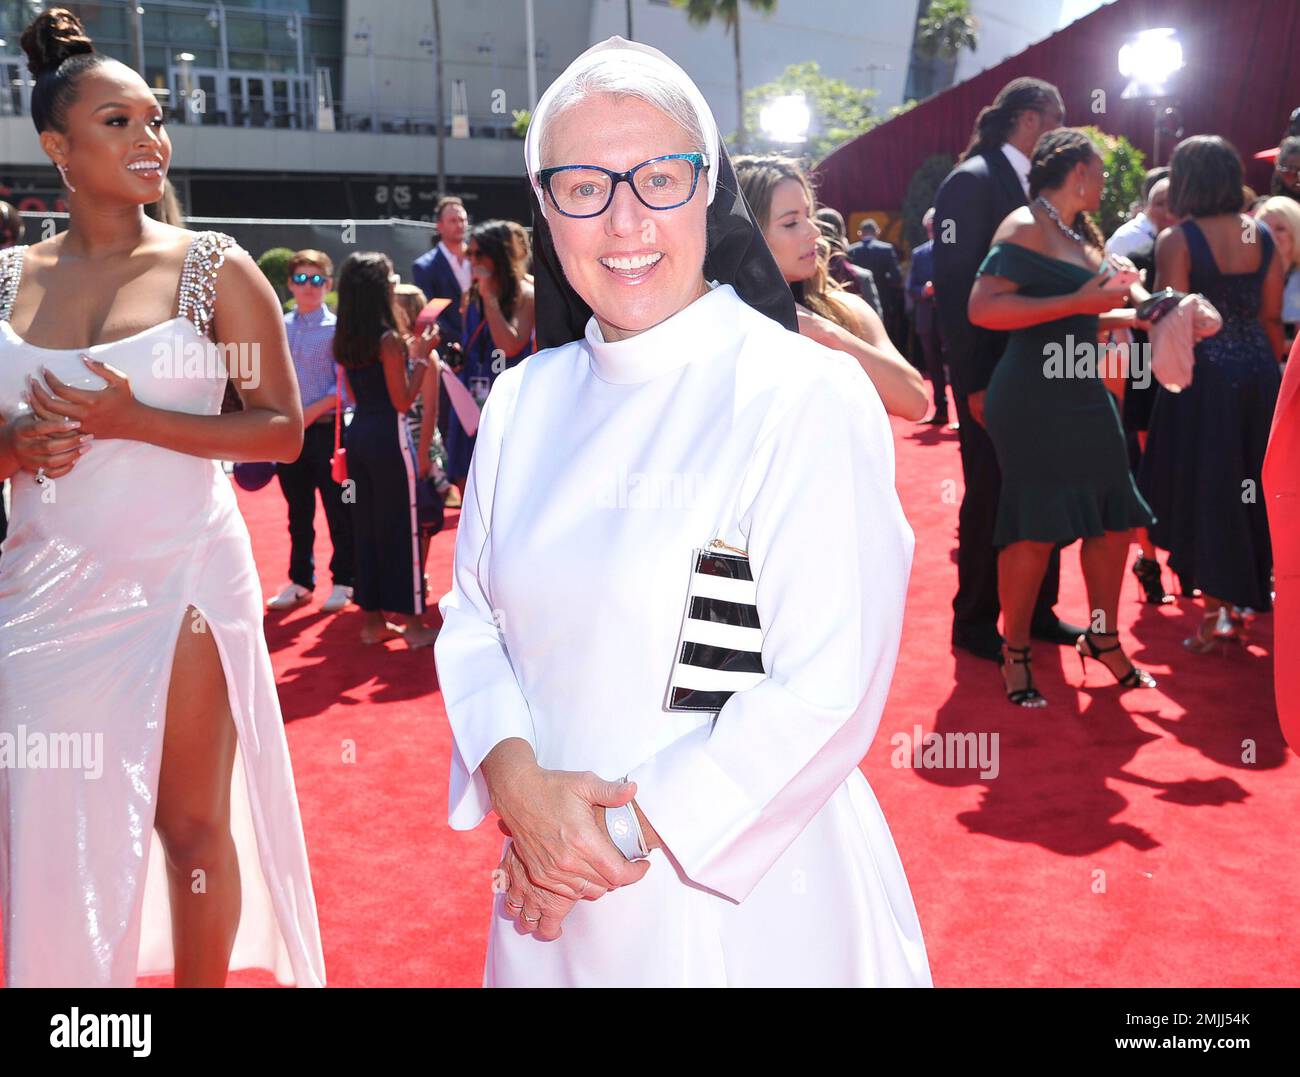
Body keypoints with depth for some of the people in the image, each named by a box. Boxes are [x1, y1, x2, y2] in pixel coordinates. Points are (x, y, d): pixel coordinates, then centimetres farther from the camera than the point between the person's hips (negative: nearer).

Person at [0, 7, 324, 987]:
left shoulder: (215, 269, -3)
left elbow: (283, 429, -7)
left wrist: (134, 421, -16)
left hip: (178, 577, -3)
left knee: (190, 823, 6)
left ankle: (204, 982, 25)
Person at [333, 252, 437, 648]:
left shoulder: (344, 340, 7)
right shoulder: (388, 338, -15)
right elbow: (403, 401, -15)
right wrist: (422, 357, -8)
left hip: (358, 434, 8)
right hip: (389, 437, -8)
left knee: (366, 525, 13)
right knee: (402, 527, 0)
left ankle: (373, 619, 20)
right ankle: (413, 622, 7)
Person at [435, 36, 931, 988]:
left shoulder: (806, 396, -16)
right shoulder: (526, 399, 2)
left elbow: (825, 691, -19)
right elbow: (472, 615, 4)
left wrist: (630, 831, -16)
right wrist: (517, 780, -13)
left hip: (739, 896, -4)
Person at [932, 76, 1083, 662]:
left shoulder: (1037, 185, 12)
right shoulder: (972, 181, -11)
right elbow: (954, 287, -15)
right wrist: (974, 383, -18)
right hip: (994, 376, -7)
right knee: (990, 498, 2)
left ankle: (1037, 611, 25)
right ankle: (974, 622, 16)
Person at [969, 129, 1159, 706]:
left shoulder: (1078, 233, 17)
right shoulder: (1026, 226, -10)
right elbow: (983, 308, -22)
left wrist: (1138, 315, 18)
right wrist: (1080, 301, -21)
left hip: (1083, 394, 9)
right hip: (1032, 396, -9)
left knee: (1113, 518, 10)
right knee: (1037, 526, -6)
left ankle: (1103, 637, 26)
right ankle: (1015, 653, 9)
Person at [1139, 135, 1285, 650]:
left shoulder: (1176, 241, -12)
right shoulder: (1262, 234, 3)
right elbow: (1272, 317, 5)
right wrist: (1269, 368, 15)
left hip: (1204, 376, -5)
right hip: (1259, 374, 5)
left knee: (1204, 490, 5)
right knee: (1251, 487, 16)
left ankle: (1218, 611, 6)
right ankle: (1251, 593, 27)